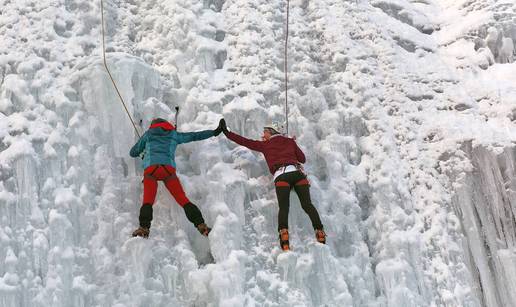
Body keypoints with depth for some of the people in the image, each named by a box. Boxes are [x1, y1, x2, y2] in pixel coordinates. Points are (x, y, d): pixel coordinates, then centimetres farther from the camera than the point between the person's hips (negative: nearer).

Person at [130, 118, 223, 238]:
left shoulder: (148, 134, 29)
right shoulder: (173, 134, 30)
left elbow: (133, 153, 35)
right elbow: (195, 136, 38)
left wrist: (143, 154, 58)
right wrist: (214, 132, 50)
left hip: (150, 169, -1)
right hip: (169, 169, 1)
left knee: (148, 201, -8)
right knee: (183, 200, -3)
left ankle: (144, 228, -29)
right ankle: (201, 224, -16)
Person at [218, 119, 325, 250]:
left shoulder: (265, 145, 23)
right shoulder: (290, 141, 28)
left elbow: (245, 141, 26)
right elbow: (303, 159, 32)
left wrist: (227, 132, 33)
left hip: (281, 175, -2)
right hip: (298, 172, 2)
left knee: (283, 207, -10)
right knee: (307, 204, -2)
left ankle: (283, 232, -33)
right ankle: (320, 232, -15)